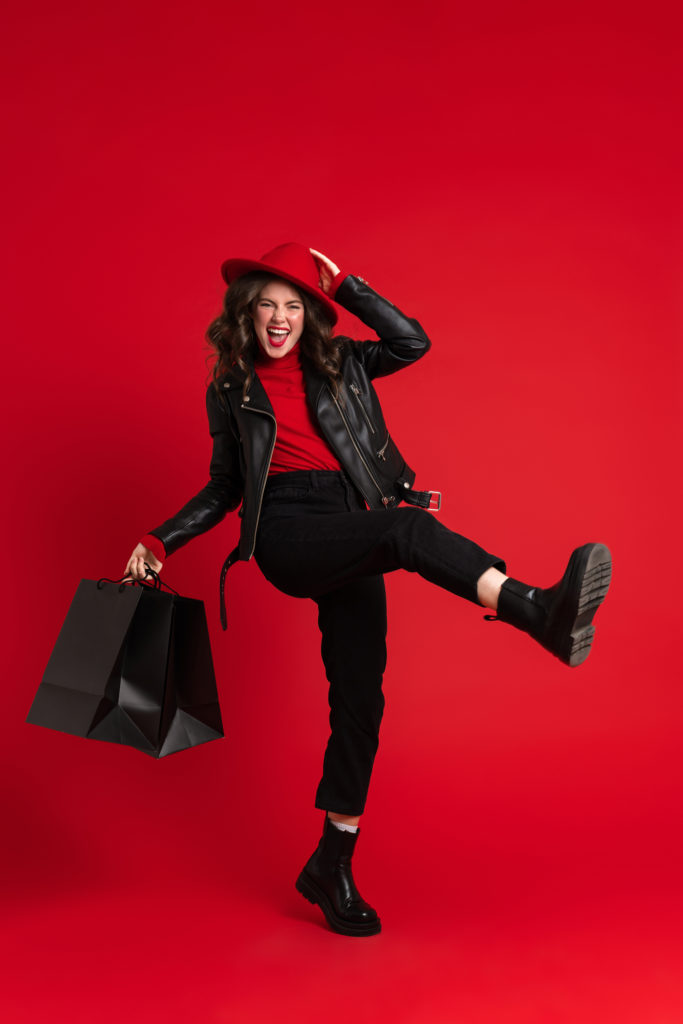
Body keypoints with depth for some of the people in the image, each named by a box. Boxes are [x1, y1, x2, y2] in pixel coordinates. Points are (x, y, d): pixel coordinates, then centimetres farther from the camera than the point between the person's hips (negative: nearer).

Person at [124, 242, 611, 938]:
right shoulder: (231, 390, 14)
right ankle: (543, 613, -52)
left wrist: (340, 284, 7)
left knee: (359, 697, -3)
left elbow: (413, 342, 4)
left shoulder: (338, 366, 17)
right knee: (408, 526, -33)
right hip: (286, 533, -3)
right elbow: (225, 487, 18)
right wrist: (160, 542, 9)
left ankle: (331, 866, 9)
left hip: (350, 542, 3)